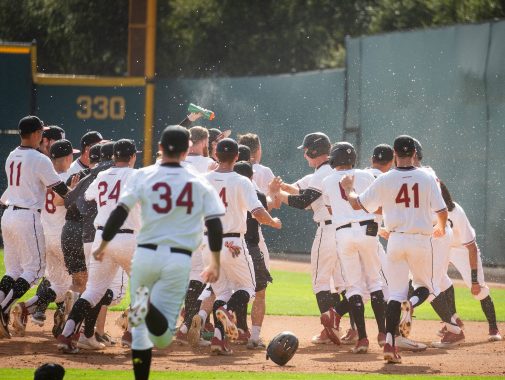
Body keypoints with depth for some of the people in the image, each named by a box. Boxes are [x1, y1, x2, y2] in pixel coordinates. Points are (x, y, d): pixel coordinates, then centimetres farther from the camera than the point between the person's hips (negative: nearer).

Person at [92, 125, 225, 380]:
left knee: (139, 329, 15)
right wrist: (215, 264, 10)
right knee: (163, 338, -6)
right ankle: (149, 309, -37)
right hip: (179, 261, -1)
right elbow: (214, 225, 0)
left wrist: (103, 246, 2)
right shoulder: (199, 184, 3)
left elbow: (120, 213, -7)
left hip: (145, 255, 1)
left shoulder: (143, 176, 0)